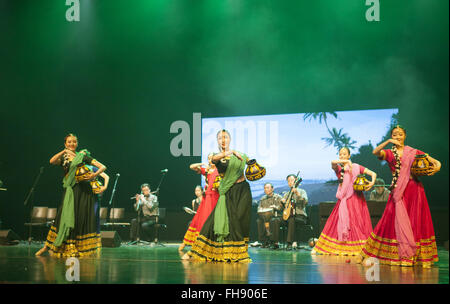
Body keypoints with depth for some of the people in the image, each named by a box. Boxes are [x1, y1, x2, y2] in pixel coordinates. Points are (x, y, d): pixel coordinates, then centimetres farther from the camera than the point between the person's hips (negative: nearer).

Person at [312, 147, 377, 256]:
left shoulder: (356, 167, 7)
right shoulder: (338, 168, 9)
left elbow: (373, 174, 3)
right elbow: (333, 162, -17)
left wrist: (372, 183, -16)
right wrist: (347, 162, -26)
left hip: (356, 199, -1)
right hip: (343, 199, 1)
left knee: (358, 224, -4)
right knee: (335, 223, 1)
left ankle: (361, 249, -2)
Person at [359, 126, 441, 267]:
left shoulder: (414, 152, 11)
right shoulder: (389, 153, 8)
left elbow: (435, 161, 8)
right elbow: (376, 152, -14)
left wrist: (437, 166, -14)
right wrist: (388, 142, -27)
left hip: (414, 189, 1)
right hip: (398, 191, -1)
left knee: (417, 222, 0)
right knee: (397, 222, -2)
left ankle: (420, 255, 4)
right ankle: (399, 255, 5)